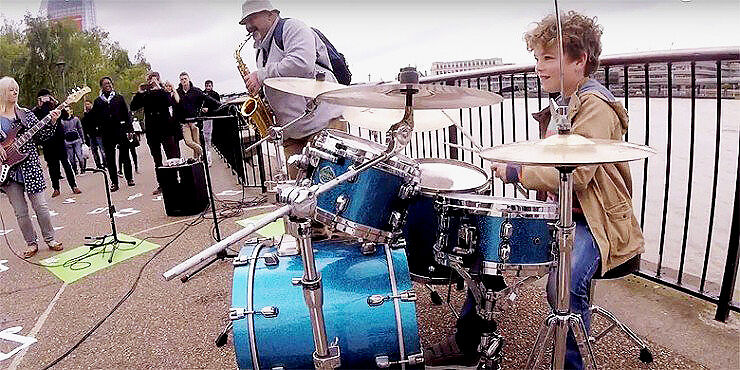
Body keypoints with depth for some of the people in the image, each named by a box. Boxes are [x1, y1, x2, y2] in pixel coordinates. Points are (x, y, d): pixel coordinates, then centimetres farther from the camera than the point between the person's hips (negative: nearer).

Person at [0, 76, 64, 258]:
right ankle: (31, 243, 18)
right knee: (20, 212, 5)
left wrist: (52, 122, -12)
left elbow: (40, 135, 3)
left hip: (29, 166, 0)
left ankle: (50, 238, 16)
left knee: (40, 206, 2)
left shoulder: (26, 113, 6)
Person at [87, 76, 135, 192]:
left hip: (121, 130, -1)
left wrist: (130, 130, -1)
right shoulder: (98, 101, 11)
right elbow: (94, 118, 9)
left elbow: (127, 114, 5)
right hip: (106, 133, 2)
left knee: (125, 155, 2)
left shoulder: (119, 98, 8)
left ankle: (129, 178, 13)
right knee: (110, 158, 2)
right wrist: (88, 112, -12)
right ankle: (114, 182, 8)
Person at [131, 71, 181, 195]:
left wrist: (158, 88, -18)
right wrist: (139, 93, -5)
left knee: (172, 157, -5)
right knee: (157, 160, 10)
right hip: (151, 131, 4)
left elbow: (170, 102, -19)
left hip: (165, 128, -4)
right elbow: (133, 107, 4)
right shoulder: (145, 95, 10)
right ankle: (161, 184, 17)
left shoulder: (164, 91, 1)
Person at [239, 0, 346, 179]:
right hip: (292, 134, 8)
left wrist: (261, 75, -12)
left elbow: (302, 63, -19)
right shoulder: (262, 51, 25)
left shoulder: (292, 27, 0)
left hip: (323, 123, -8)